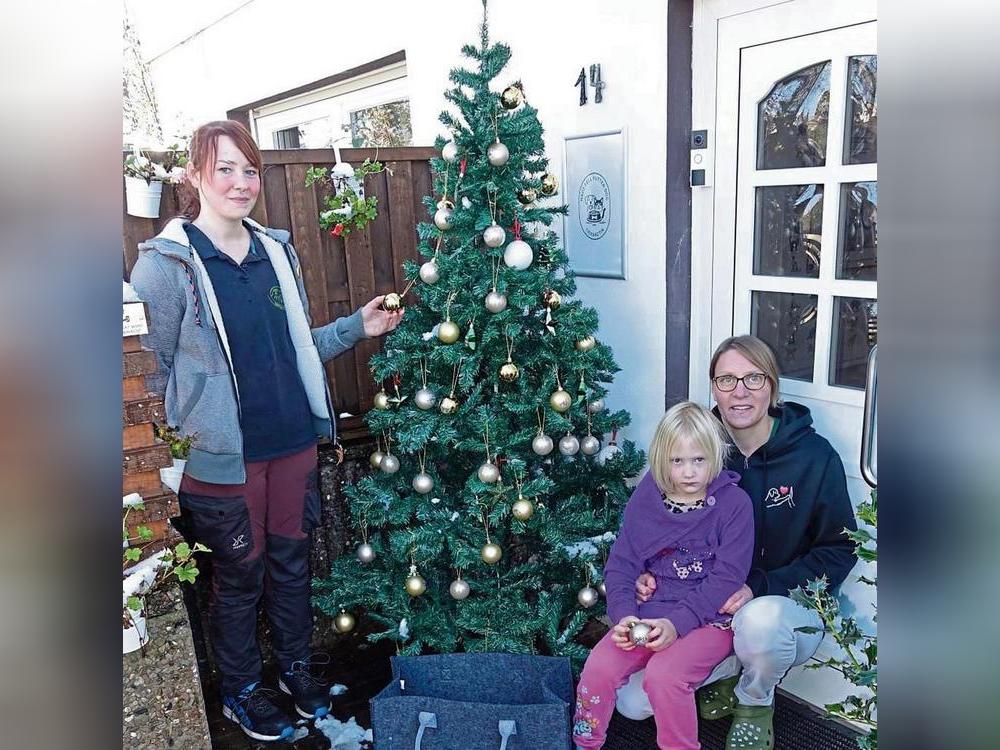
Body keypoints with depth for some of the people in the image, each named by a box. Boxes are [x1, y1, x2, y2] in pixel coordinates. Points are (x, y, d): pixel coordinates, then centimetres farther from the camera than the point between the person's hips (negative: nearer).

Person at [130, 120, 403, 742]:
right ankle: (241, 689, 38)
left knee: (292, 559, 19)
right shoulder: (166, 261, -11)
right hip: (224, 454, -4)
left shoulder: (276, 250, 6)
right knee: (240, 574, 13)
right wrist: (178, 435, -11)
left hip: (294, 440, 5)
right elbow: (153, 365, -7)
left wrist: (357, 327, 5)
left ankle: (297, 665, 43)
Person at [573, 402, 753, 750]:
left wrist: (677, 623, -21)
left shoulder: (734, 503, -8)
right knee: (598, 668, -14)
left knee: (663, 675, -27)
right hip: (647, 613, 4)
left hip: (709, 619, -3)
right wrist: (623, 615, -14)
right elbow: (621, 563, 2)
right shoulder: (645, 497, 1)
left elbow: (727, 577, -13)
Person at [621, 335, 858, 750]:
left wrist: (762, 586, -22)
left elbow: (839, 549, -8)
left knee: (759, 619, -39)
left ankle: (755, 702, -3)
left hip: (789, 607, -2)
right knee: (632, 702, -11)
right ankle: (731, 672, 15)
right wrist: (649, 574, -13)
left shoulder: (815, 455, -12)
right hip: (705, 612, 3)